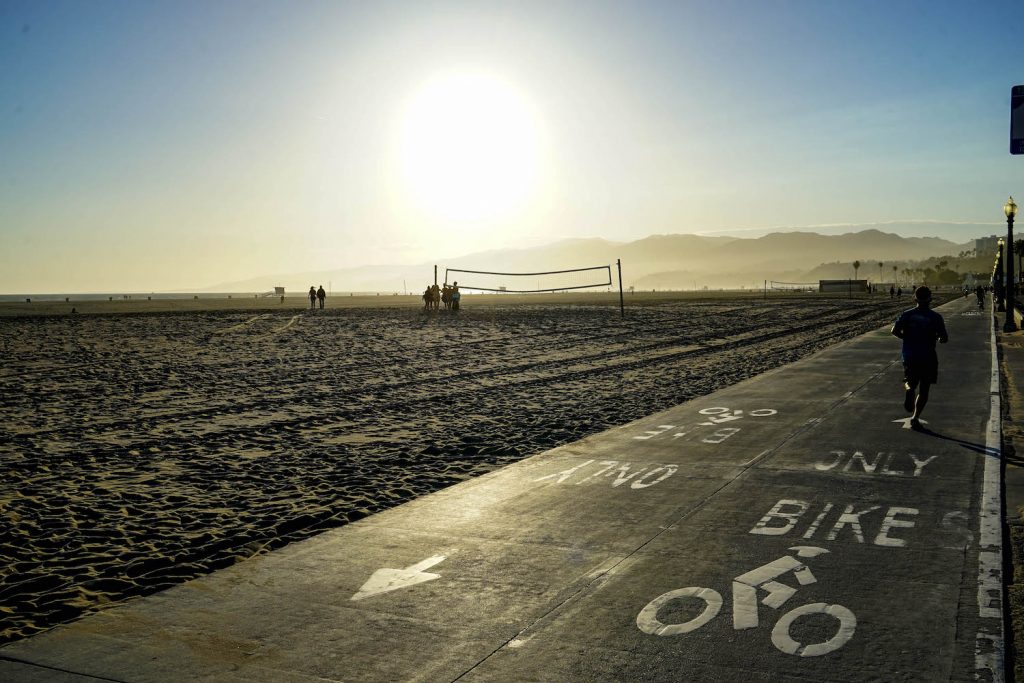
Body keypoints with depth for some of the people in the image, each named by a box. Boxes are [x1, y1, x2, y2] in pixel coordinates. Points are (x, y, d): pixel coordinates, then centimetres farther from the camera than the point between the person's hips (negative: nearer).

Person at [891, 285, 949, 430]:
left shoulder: (907, 314, -1)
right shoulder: (935, 317, -6)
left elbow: (895, 331, -10)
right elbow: (944, 338, -8)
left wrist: (907, 337, 7)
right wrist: (937, 339, 15)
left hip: (910, 357, 1)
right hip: (928, 358, -1)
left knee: (911, 382, 18)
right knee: (923, 391, 9)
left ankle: (909, 389, -19)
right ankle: (915, 418, 1)